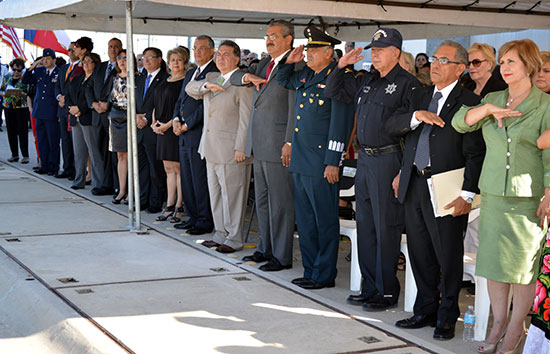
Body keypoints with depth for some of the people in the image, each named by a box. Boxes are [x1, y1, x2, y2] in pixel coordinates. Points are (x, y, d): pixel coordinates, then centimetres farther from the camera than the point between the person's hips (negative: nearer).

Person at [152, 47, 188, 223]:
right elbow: (157, 104, 22)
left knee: (178, 168, -4)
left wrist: (168, 124, -15)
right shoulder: (164, 82, 17)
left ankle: (179, 207, 2)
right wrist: (154, 122, 5)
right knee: (169, 169, 9)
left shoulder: (185, 82, -7)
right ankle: (169, 206, 14)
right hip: (162, 130, 8)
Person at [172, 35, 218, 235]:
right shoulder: (190, 73, 20)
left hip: (200, 134, -9)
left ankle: (205, 221, 5)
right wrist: (176, 119, 3)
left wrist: (186, 125, -13)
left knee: (200, 179, -4)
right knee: (187, 179, 12)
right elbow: (180, 100, 22)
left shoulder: (214, 73, -10)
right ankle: (193, 217, 22)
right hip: (185, 136, 9)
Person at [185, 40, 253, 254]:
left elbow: (246, 119, -13)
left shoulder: (242, 82, -10)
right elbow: (190, 89, 10)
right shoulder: (211, 77, 17)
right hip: (211, 148, 8)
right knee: (215, 193, 14)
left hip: (231, 149, -8)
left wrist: (241, 148, -17)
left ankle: (234, 239, 5)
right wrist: (206, 86, -11)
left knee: (231, 194, -4)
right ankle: (221, 234, 24)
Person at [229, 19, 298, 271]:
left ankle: (282, 257, 4)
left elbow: (295, 109, -15)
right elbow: (234, 77, 21)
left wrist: (289, 143, -19)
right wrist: (247, 76, -1)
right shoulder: (264, 65, 17)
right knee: (262, 201, 15)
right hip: (259, 146, 9)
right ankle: (266, 249, 26)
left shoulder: (295, 66, -10)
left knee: (280, 203, -3)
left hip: (278, 146, -9)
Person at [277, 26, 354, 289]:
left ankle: (325, 275, 10)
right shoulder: (305, 76, 13)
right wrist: (289, 62, 13)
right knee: (305, 220, 14)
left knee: (325, 220, 1)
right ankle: (310, 270, 25)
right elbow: (282, 81, 34)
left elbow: (341, 122, -16)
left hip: (321, 163, -9)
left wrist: (332, 162, -18)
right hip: (300, 160, 9)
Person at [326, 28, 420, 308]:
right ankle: (370, 288, 24)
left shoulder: (406, 84, -10)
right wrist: (341, 66, 11)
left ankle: (387, 293, 9)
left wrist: (404, 170, -19)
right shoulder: (367, 81, 13)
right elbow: (334, 93, 26)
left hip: (388, 161, -8)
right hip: (364, 159, 8)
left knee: (386, 228, -2)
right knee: (365, 226, 13)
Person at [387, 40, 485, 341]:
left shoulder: (470, 102, -7)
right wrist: (416, 116, -15)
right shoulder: (419, 96, 13)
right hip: (414, 186, 6)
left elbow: (475, 153, -11)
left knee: (448, 256, 4)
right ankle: (425, 311, 28)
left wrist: (468, 194, -18)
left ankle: (446, 318, 19)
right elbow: (391, 126, 4)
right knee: (420, 253, 14)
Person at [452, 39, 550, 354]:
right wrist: (486, 110, -14)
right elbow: (460, 123, 1)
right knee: (493, 260, 7)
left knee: (523, 263, 2)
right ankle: (499, 323, 20)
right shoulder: (493, 99, 11)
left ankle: (516, 327, 15)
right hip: (493, 193, 4)